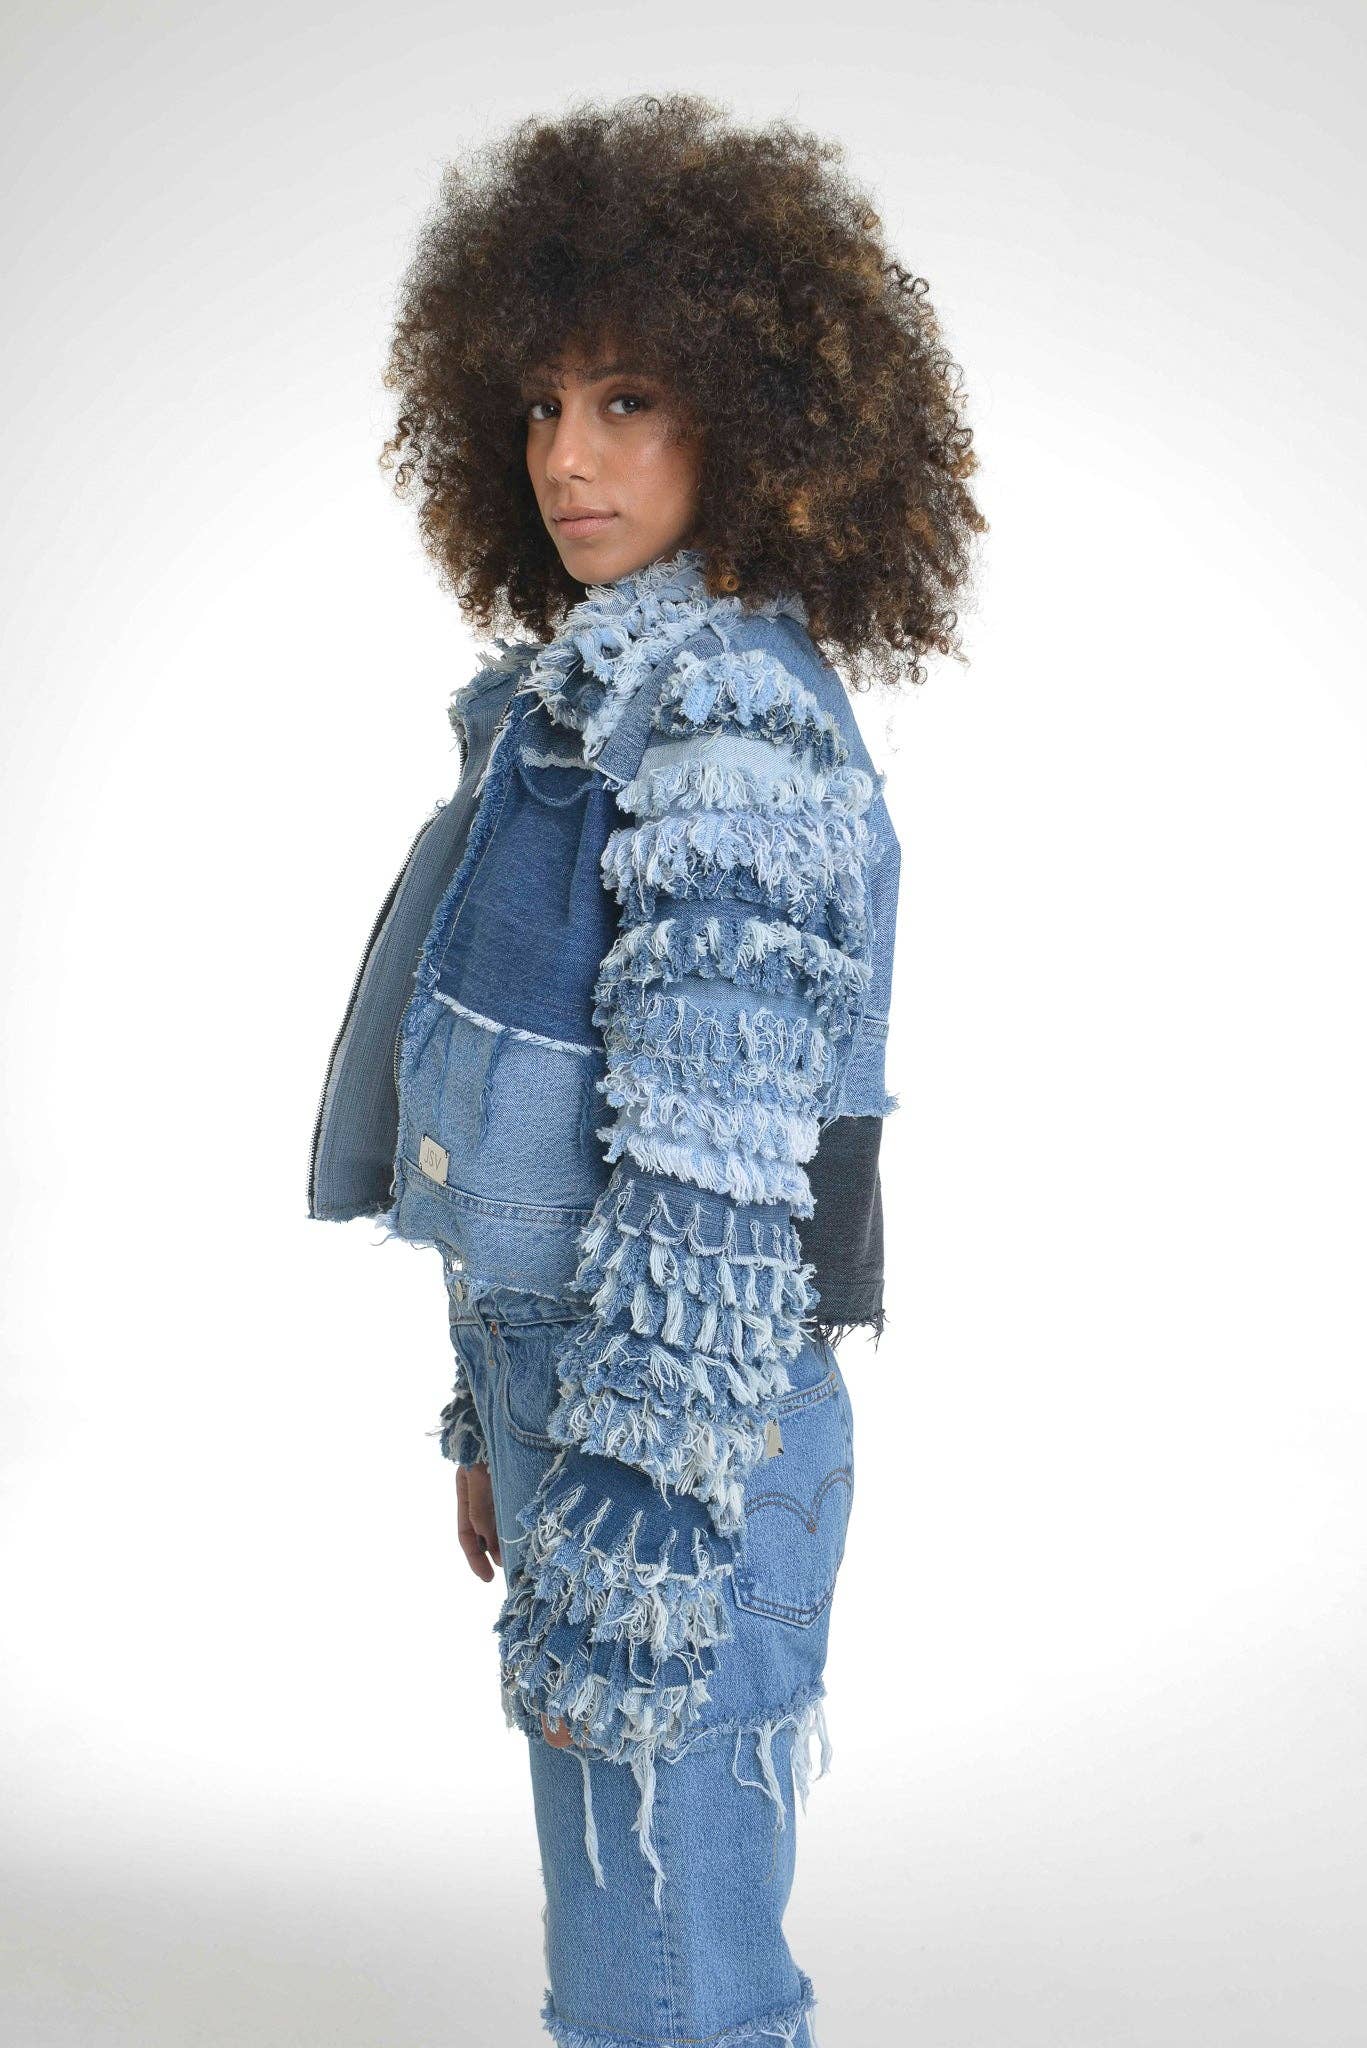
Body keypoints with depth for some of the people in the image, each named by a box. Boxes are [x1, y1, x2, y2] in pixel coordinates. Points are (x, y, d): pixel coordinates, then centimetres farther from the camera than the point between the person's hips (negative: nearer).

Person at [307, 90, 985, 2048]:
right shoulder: (594, 693, 13)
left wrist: (622, 1556, -21)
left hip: (681, 1434, -10)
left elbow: (710, 1183, -22)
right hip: (568, 1371, 10)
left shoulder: (730, 718, -17)